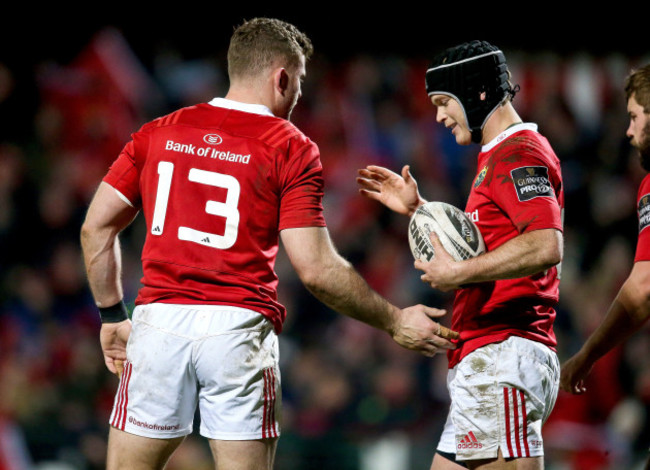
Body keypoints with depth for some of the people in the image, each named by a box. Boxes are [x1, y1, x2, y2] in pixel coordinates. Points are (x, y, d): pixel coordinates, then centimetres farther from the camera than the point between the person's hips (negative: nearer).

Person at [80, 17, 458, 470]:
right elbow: (316, 270, -6)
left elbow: (96, 227, 11)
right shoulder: (292, 149, 0)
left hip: (160, 319, 3)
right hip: (240, 329, -3)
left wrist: (113, 316, 21)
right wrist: (395, 322, 4)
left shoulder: (157, 133, 12)